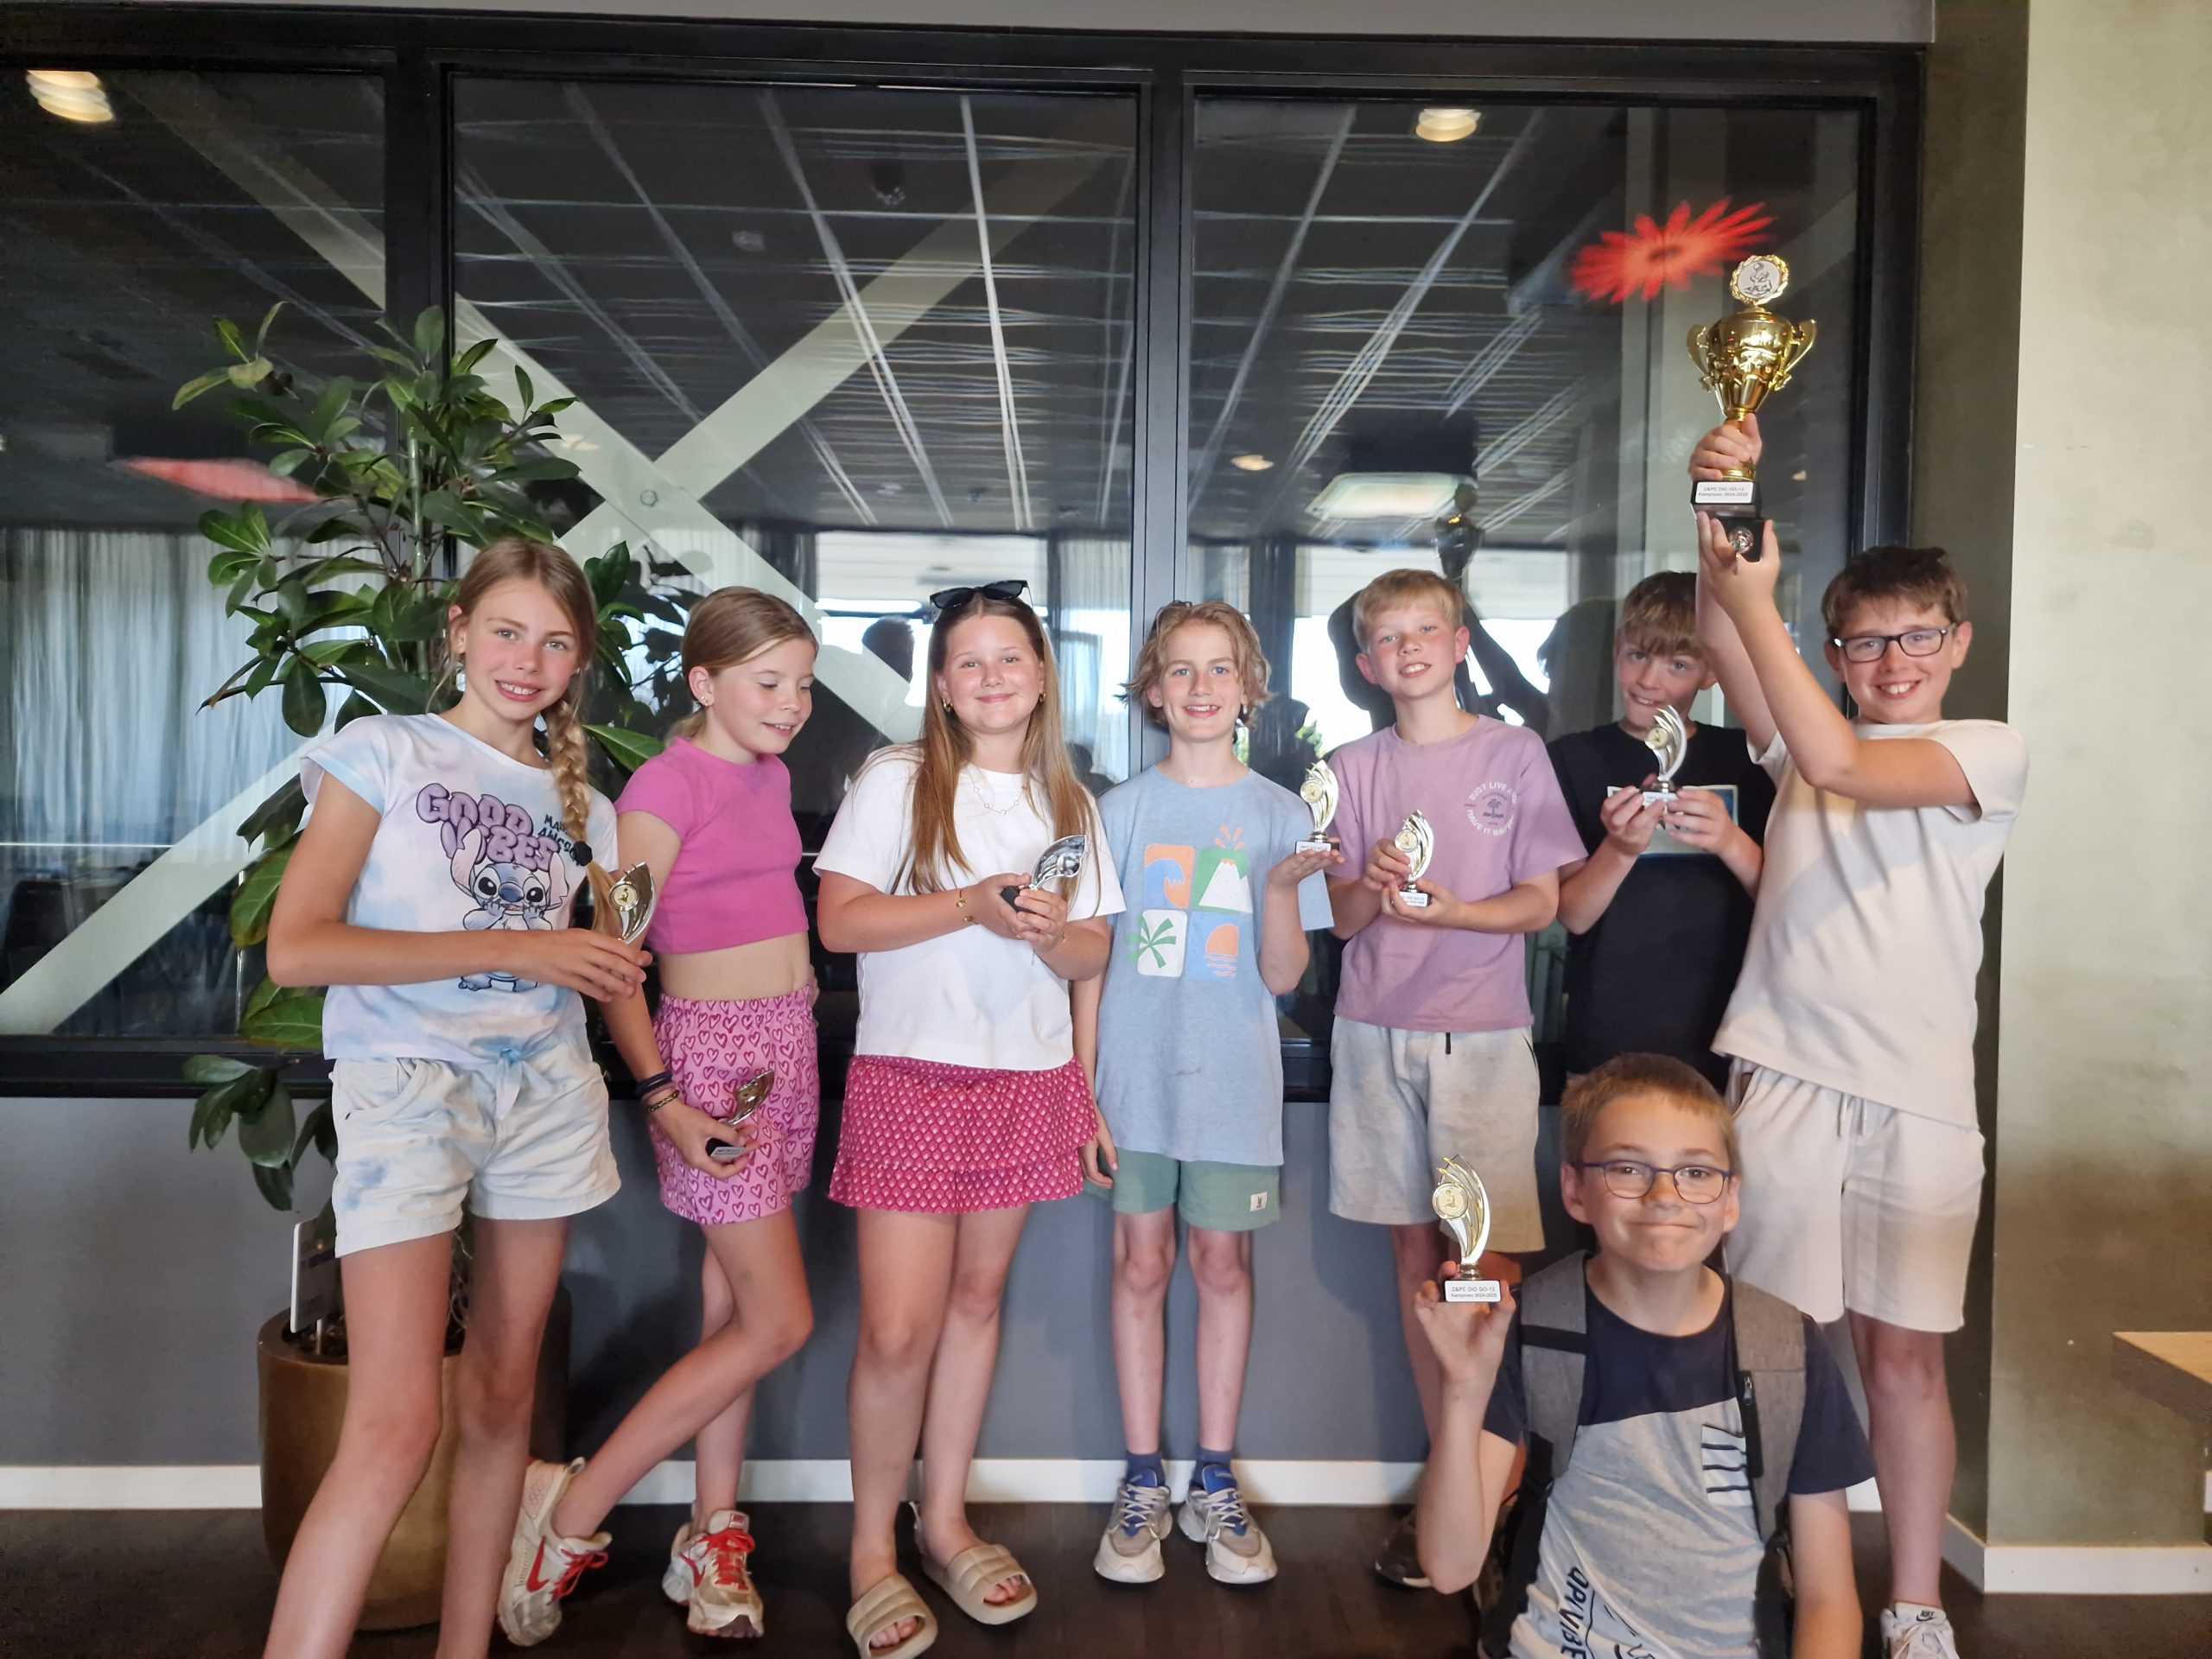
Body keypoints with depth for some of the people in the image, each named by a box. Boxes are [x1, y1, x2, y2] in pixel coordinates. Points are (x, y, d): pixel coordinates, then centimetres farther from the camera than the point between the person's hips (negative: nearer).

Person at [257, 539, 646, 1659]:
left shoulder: (580, 803, 13)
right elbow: (297, 948, -11)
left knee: (500, 1398, 11)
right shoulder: (383, 751, 0)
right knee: (396, 1427, -13)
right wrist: (514, 948, -14)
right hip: (407, 1084, -5)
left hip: (544, 1092, 5)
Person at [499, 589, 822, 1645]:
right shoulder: (670, 781, -14)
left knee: (733, 1304, 13)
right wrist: (663, 1100, -23)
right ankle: (570, 1510, 9)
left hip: (787, 1044, 8)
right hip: (710, 1050, -8)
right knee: (779, 1323, -6)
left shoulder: (771, 774, 10)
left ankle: (712, 1537, 26)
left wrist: (797, 1030, 11)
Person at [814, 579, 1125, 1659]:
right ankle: (871, 1547, 16)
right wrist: (972, 904, -19)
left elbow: (1093, 956, 9)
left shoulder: (1067, 802, 10)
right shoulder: (894, 781, -2)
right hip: (910, 1077, -4)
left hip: (1026, 1082, 4)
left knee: (977, 1300, 13)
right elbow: (838, 920, -10)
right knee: (898, 1329, -5)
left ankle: (945, 1522, 29)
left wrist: (1050, 933, -14)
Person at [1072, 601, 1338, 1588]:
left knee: (1223, 1264, 7)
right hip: (1135, 1073, 0)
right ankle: (1143, 1484, 20)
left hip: (1234, 1080, 0)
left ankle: (1214, 1488, 21)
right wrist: (1084, 1092, -2)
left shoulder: (1281, 814, 1)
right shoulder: (1120, 811, 2)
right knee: (1141, 1263, 6)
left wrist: (1282, 888, -22)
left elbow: (1284, 976, -4)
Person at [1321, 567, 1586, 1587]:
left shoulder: (1514, 753, 3)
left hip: (1482, 1033, -2)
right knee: (1414, 1247, 7)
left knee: (1483, 1260, -5)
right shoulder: (1354, 768, 8)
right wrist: (1372, 888, -16)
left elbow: (1540, 903, 0)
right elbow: (1344, 921, 6)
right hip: (1378, 1032, 2)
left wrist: (1441, 907, -16)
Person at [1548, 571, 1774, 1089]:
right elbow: (1573, 915, -5)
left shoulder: (1743, 760, 4)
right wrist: (1620, 850, -23)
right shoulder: (1572, 759, 0)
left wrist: (1731, 842, -20)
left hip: (1721, 1041, 1)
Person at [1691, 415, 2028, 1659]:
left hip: (1916, 1094, -2)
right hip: (1784, 1078, 2)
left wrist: (1755, 602, -18)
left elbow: (1842, 766, -16)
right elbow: (1726, 635, -4)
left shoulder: (1991, 752, 3)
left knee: (1905, 1357, 6)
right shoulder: (1799, 735, 13)